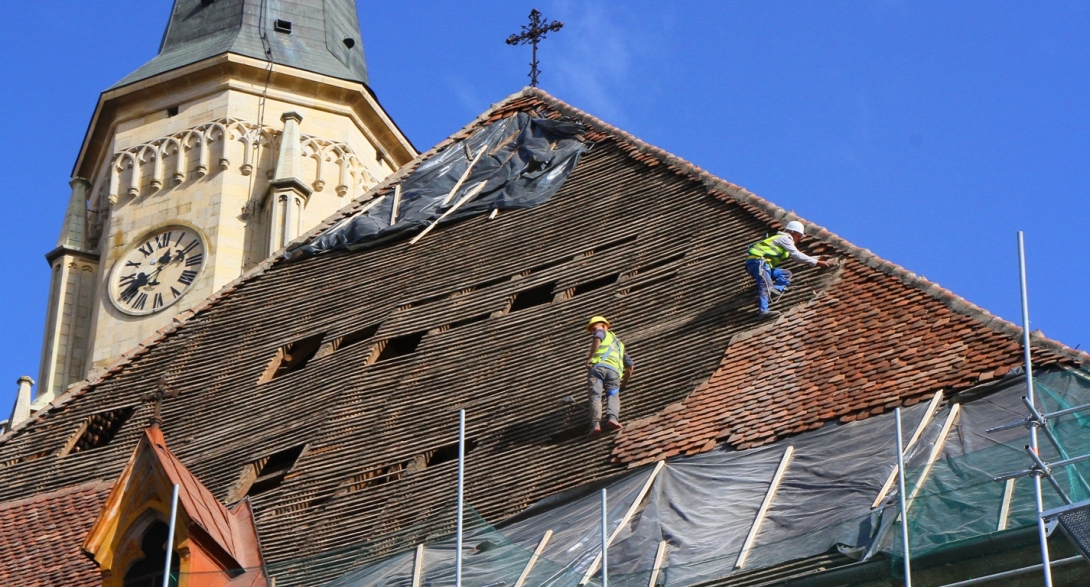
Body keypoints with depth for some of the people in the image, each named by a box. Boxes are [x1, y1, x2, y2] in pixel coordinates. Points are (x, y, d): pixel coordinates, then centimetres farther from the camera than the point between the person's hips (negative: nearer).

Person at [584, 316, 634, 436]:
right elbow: (630, 366, 38)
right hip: (614, 370, 4)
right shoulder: (619, 343, 41)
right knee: (613, 395, -11)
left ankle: (595, 424, -35)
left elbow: (597, 340, -2)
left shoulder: (602, 332, 25)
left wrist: (590, 357, 0)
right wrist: (624, 382, 48)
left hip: (598, 366, -4)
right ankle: (612, 417, -42)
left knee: (595, 396, -15)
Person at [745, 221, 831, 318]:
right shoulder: (784, 238, -1)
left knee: (786, 274, 10)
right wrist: (817, 262, -6)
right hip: (757, 261, -10)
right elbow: (797, 255, -10)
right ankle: (763, 311, -47)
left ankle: (774, 289, -17)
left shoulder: (785, 240, 31)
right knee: (766, 285, -29)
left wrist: (818, 258, 28)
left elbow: (796, 256, 33)